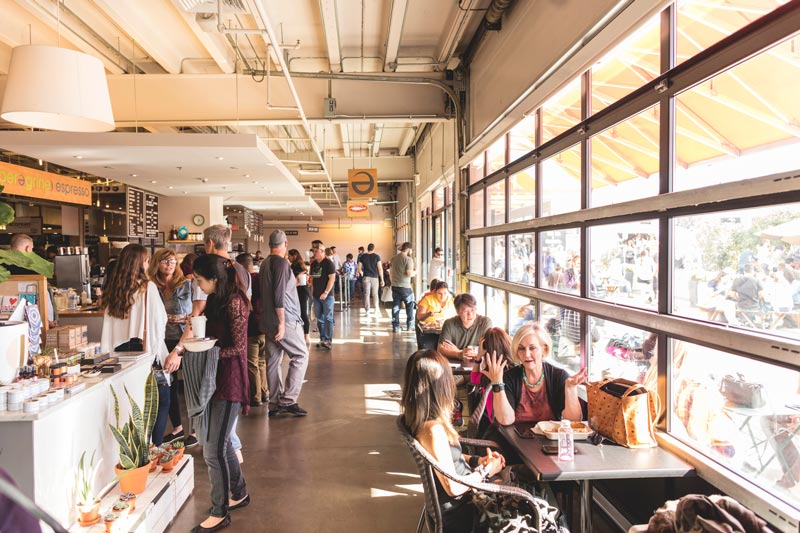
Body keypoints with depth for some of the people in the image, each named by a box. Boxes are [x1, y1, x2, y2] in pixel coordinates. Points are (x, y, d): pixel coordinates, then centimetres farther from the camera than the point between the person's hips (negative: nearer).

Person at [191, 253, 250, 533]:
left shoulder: (234, 302, -18)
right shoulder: (216, 300, 9)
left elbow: (238, 347, -18)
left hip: (229, 382, -9)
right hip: (216, 380, 9)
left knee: (214, 450, -2)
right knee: (221, 442, 19)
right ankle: (239, 493, 37)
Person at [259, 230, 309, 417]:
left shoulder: (265, 263, 13)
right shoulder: (281, 263, -12)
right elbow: (279, 295, -20)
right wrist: (282, 322, -20)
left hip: (267, 321, 9)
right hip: (284, 319, -9)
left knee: (273, 360, 9)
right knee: (300, 355, -2)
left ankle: (275, 403, 14)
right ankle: (288, 400, -6)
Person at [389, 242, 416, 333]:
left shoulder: (393, 258, 10)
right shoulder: (408, 259, -11)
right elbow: (409, 273, -18)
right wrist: (415, 272, 2)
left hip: (395, 286, 6)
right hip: (405, 287, -5)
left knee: (395, 307, 7)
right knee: (410, 306, 11)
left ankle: (395, 327, 6)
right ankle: (409, 326, 15)